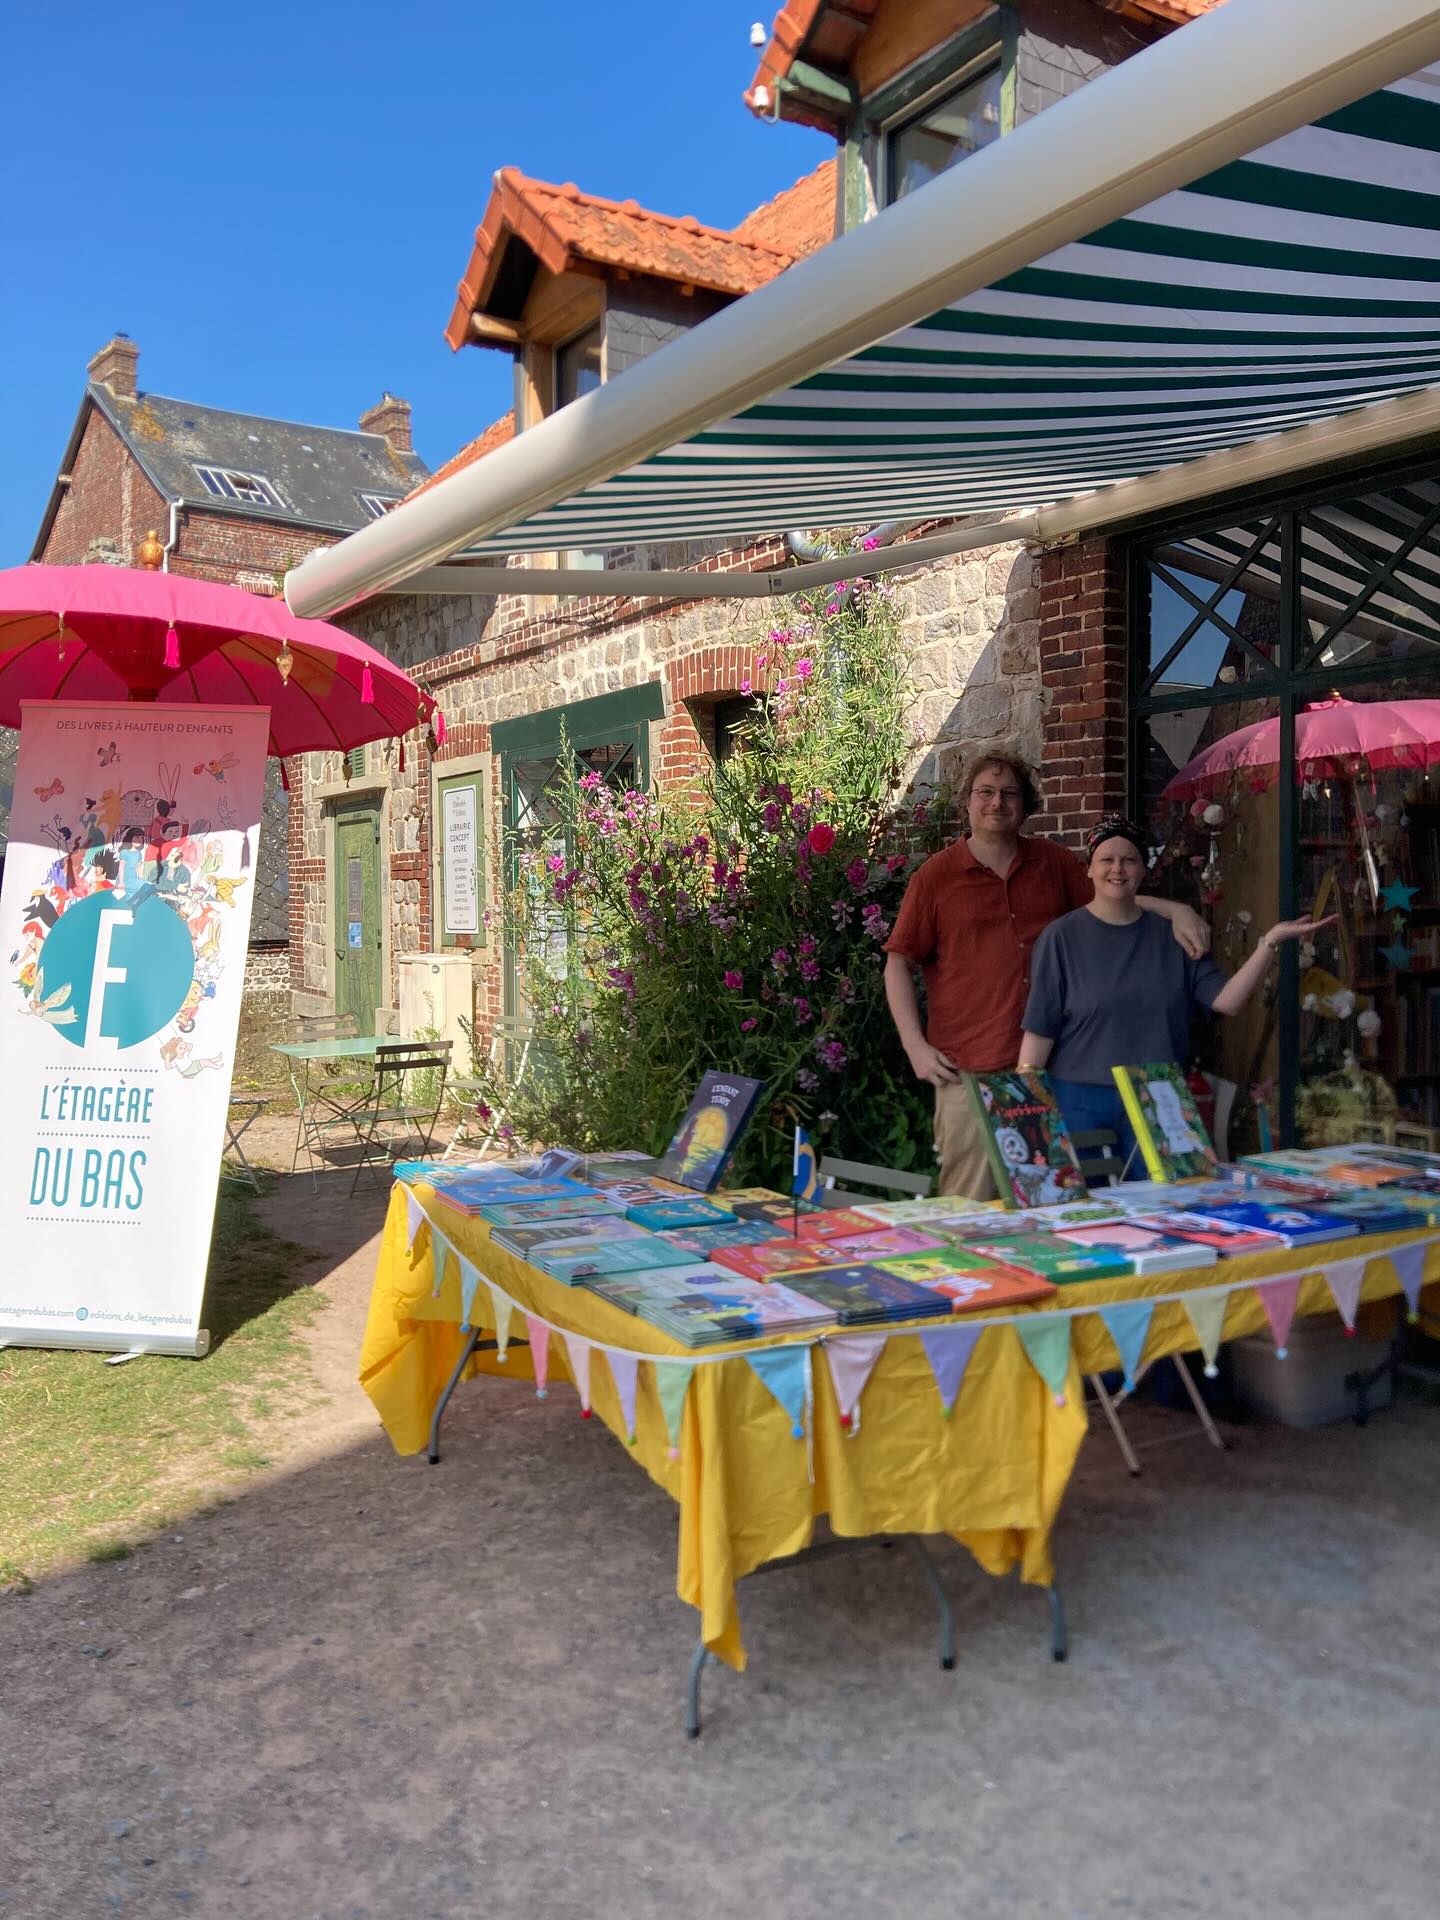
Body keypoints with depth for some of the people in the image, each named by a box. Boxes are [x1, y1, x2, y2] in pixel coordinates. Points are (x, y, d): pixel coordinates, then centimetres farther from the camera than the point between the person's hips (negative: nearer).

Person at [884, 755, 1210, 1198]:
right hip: (968, 1069, -3)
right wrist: (916, 1047, -5)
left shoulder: (1054, 863, 12)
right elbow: (898, 964, 4)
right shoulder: (935, 875, 3)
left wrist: (1177, 910, 3)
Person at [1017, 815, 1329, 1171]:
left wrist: (1271, 941, -11)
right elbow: (1039, 1028, -5)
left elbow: (1227, 999, -1)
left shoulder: (1170, 934, 7)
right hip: (1079, 1101, -3)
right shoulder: (1062, 937, -3)